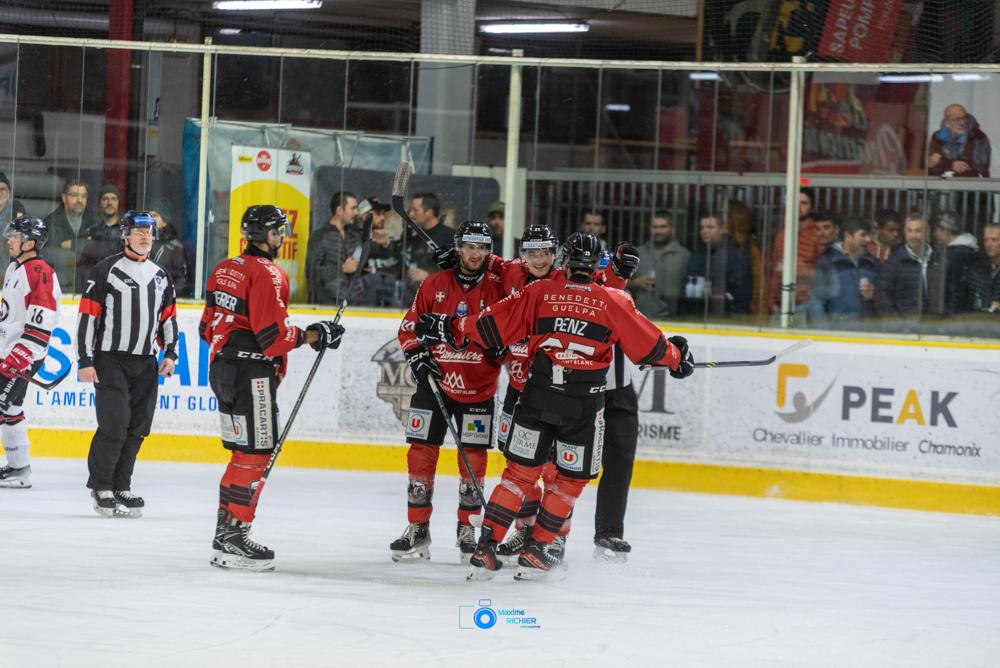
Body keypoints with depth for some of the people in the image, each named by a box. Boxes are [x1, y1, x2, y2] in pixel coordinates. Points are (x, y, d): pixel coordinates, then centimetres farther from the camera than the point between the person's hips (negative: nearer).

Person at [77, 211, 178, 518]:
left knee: (137, 429, 5)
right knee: (114, 425, -12)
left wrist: (170, 353, 9)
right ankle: (101, 488, 0)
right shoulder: (106, 270, -6)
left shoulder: (160, 275, 13)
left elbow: (168, 316, 21)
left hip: (145, 363, 6)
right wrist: (86, 361, -12)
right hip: (111, 360, -6)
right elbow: (88, 315, -8)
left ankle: (121, 486, 14)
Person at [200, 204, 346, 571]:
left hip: (222, 370, 9)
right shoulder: (267, 274, -14)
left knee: (242, 453, 16)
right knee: (255, 454, -6)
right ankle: (234, 536, -9)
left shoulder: (224, 269, 14)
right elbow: (274, 333, -20)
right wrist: (313, 335, -8)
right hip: (252, 373, -9)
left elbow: (208, 328, 17)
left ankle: (225, 531, 19)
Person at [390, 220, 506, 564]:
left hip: (478, 387, -1)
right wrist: (417, 355, -8)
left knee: (474, 458, 2)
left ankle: (467, 528, 15)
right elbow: (409, 326, 7)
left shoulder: (498, 289, -1)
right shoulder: (434, 285, 1)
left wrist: (500, 344, -14)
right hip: (434, 380, 1)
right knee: (421, 453, -1)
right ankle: (417, 529, 6)